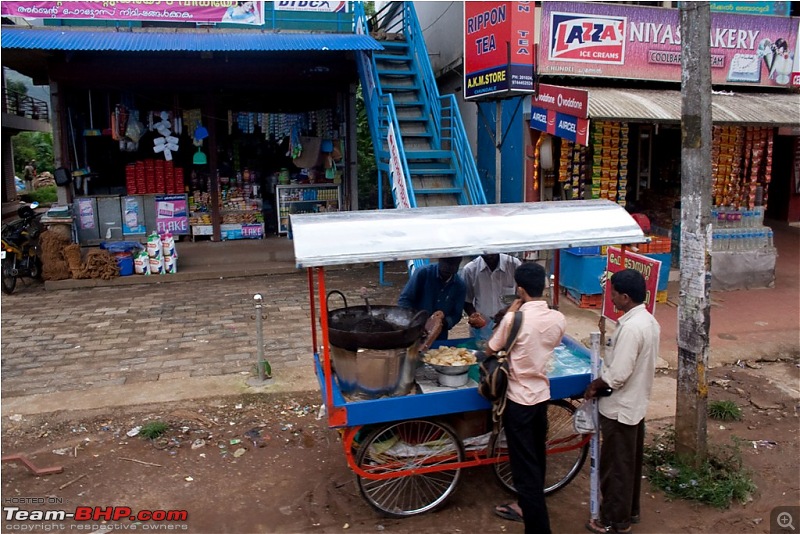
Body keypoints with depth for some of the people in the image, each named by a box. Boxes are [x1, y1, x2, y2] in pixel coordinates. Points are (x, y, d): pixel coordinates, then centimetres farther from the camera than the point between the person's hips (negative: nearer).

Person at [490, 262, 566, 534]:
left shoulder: (514, 319, -21)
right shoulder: (558, 319, -5)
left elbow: (490, 350, -6)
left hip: (519, 398, -6)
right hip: (542, 394, 6)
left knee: (524, 463, 4)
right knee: (536, 457, 21)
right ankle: (527, 507, 40)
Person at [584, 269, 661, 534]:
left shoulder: (630, 327, -28)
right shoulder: (649, 321, 3)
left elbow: (617, 375, -28)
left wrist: (594, 385, -10)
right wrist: (603, 376, 9)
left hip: (619, 408, -10)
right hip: (636, 403, 10)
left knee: (615, 466, 7)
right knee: (631, 462, 23)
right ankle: (630, 510, 38)